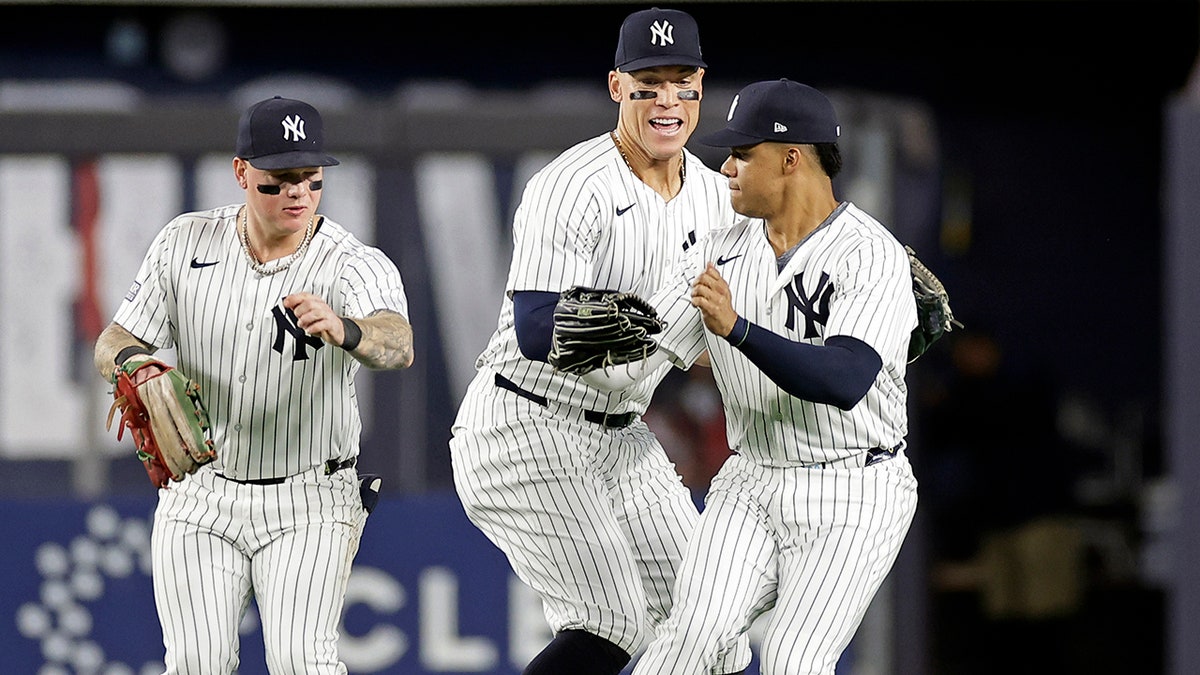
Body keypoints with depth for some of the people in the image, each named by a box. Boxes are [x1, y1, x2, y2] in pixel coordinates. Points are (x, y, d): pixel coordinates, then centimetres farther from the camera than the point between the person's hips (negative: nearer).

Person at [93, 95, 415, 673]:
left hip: (309, 504, -3)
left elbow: (398, 346, -35)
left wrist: (342, 330, -58)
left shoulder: (357, 266, -15)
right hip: (198, 497, 3)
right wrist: (132, 363, -26)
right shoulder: (186, 243, -3)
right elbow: (114, 342, -1)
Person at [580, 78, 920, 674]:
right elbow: (625, 365, 1)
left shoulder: (875, 258, -15)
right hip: (750, 490, 4)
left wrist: (736, 328, -40)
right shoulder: (720, 255, 3)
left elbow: (844, 383, -30)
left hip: (853, 498, -4)